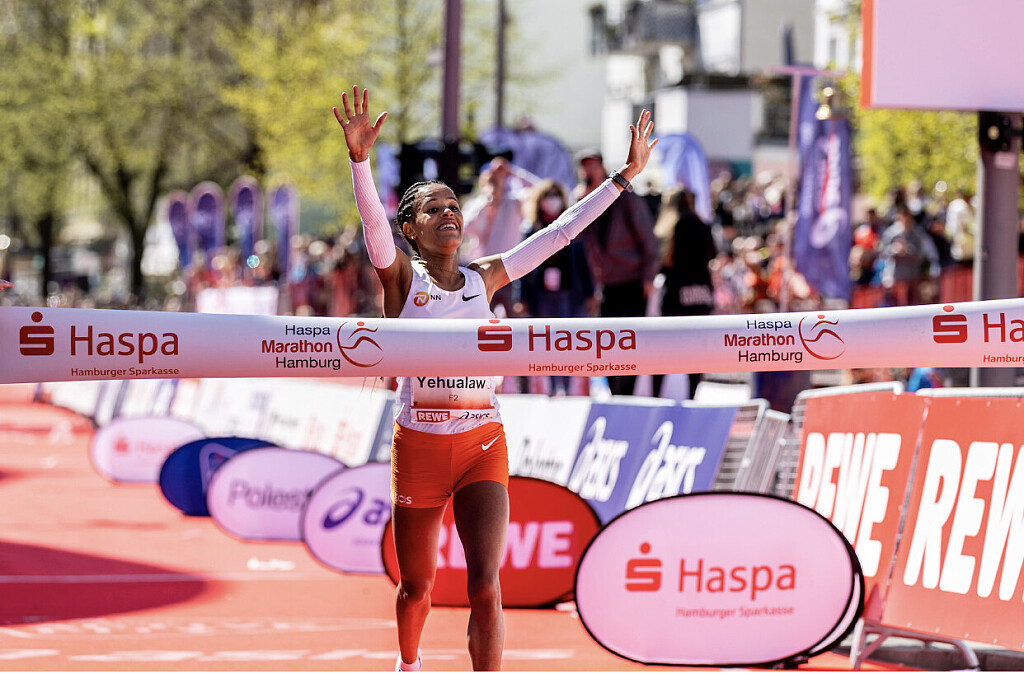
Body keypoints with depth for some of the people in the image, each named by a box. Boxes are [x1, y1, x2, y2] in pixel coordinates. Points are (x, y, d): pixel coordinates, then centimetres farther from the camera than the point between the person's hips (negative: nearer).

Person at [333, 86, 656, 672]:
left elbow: (560, 232, 9)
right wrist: (360, 158, -37)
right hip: (419, 445, -1)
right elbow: (373, 220, -20)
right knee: (417, 586, 14)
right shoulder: (401, 276, -2)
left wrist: (623, 177, 7)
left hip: (483, 446, 1)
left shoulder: (485, 278, 8)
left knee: (485, 587, -13)